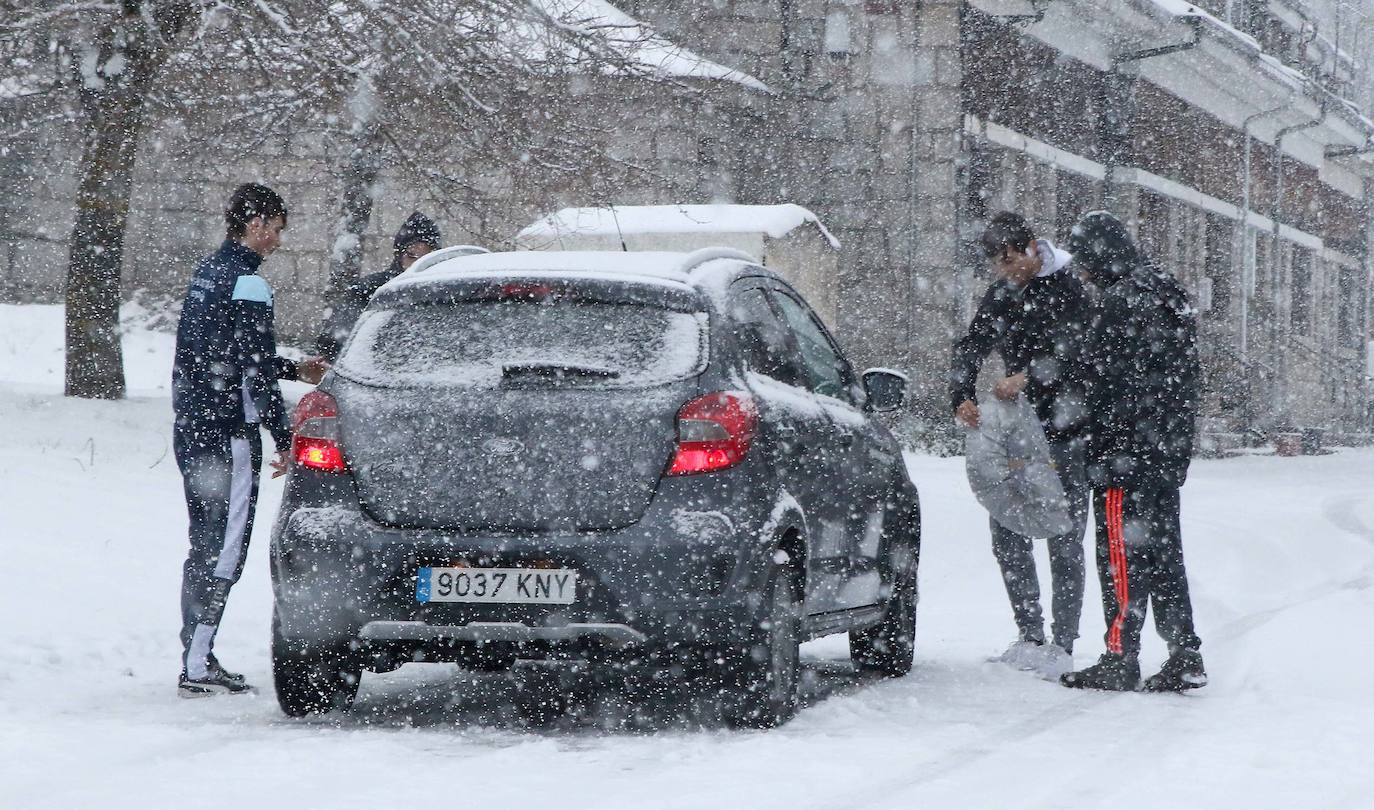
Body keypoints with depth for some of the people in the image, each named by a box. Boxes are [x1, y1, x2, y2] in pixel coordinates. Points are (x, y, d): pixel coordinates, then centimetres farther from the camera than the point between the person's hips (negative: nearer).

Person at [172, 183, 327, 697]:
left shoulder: (205, 273, 15)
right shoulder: (247, 283, -14)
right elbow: (255, 370, -17)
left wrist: (294, 371, 29)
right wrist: (284, 440, -12)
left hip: (190, 426, 10)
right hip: (228, 432, -10)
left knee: (205, 546, 14)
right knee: (224, 549, -7)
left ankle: (196, 658, 18)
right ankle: (198, 667, -9)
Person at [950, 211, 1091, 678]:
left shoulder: (1070, 289, -9)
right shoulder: (1001, 294, 10)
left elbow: (1072, 349, -23)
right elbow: (971, 348, 3)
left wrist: (1029, 376, -38)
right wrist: (961, 397, -16)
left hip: (1066, 432, -6)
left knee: (1064, 542, -3)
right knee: (1007, 534, 5)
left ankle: (1063, 645, 2)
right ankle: (1030, 635, 15)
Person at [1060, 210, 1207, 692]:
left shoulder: (1119, 301, -14)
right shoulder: (1170, 296, 16)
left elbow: (1109, 385, -18)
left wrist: (1102, 456, -17)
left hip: (1128, 454, -9)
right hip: (1169, 453, 9)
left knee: (1121, 555, -5)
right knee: (1163, 551, 12)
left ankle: (1121, 660, -3)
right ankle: (1184, 656, 12)